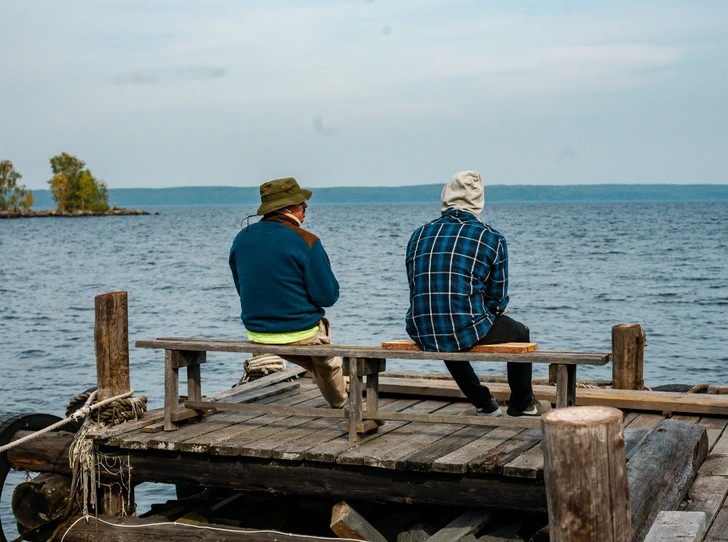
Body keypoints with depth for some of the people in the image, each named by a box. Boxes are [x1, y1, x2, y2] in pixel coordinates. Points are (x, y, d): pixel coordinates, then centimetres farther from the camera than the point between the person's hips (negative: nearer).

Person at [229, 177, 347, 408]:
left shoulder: (241, 239, 0)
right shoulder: (307, 242, -18)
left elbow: (243, 290, 11)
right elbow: (328, 296, -14)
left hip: (256, 334, 6)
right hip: (301, 333, -6)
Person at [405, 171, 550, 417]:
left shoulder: (419, 234, 9)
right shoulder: (492, 239, -1)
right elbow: (497, 300, 2)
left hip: (422, 335, 4)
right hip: (466, 332, -4)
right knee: (520, 332, 28)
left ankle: (483, 402, 49)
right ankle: (522, 404, 43)